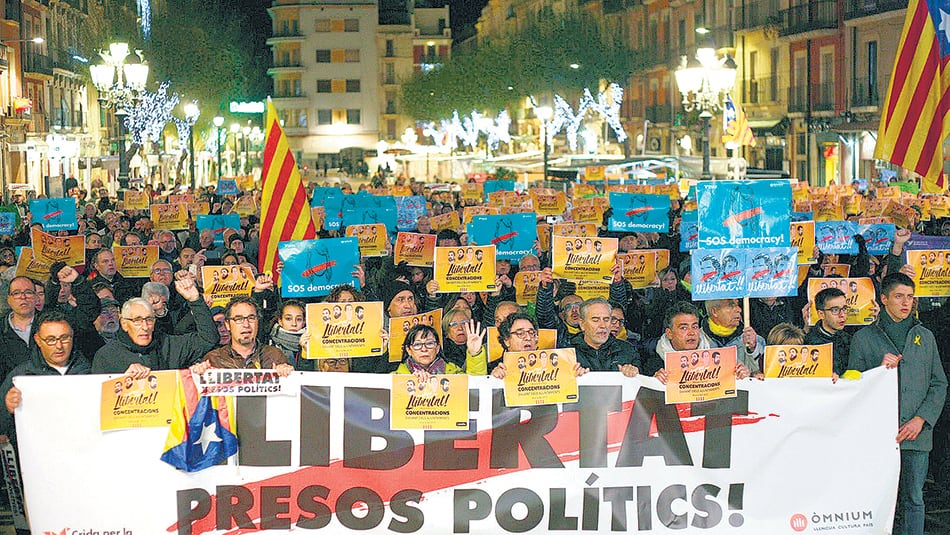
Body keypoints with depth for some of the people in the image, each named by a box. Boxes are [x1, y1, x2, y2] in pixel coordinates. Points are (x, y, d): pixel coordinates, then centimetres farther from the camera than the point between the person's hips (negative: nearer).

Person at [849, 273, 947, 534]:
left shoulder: (925, 336, 14)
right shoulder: (863, 338, 6)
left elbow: (939, 383, 10)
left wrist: (921, 419, -3)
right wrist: (880, 369, -13)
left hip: (917, 434, 2)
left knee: (913, 499, 6)